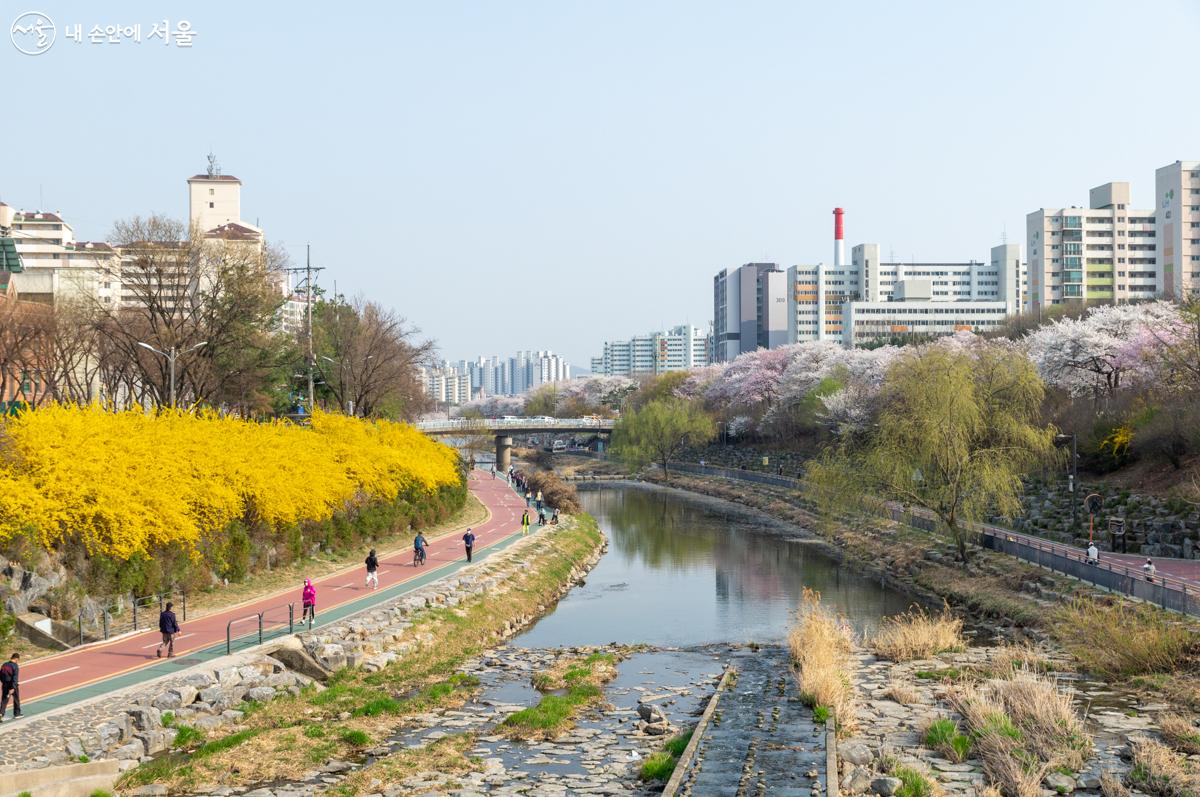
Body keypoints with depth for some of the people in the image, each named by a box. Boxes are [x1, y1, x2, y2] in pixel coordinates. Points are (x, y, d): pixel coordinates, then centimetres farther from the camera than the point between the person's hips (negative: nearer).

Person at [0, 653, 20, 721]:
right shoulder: (15, 666, -15)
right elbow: (15, 678, -23)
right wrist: (13, 688, -26)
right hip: (13, 686, -4)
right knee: (16, 699, 15)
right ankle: (16, 714, 27)